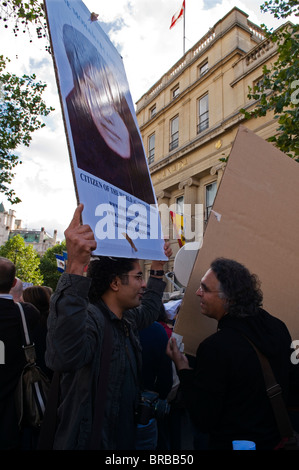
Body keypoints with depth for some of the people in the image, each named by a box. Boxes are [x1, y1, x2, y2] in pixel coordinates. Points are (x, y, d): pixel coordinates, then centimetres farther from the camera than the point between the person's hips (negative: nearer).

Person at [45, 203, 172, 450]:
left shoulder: (126, 319, 2)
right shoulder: (89, 317, -27)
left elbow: (148, 310, 23)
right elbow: (63, 357, -48)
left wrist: (158, 269, 18)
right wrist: (75, 268, -57)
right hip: (89, 441, -9)